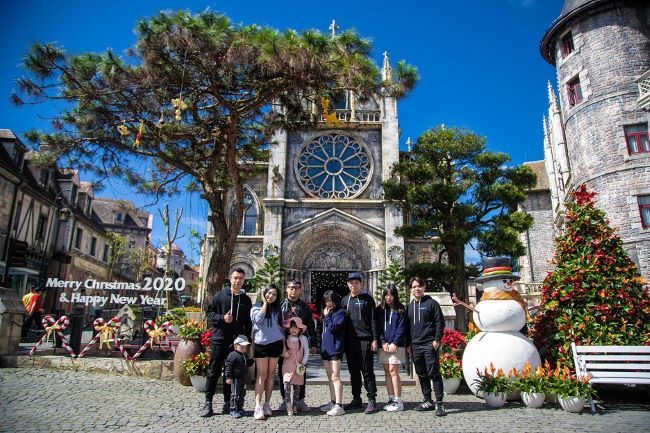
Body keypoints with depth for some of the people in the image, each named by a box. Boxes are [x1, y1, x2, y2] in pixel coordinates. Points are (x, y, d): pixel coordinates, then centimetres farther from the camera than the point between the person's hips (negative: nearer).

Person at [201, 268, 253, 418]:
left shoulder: (246, 300, 9)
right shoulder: (220, 296, 2)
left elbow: (248, 322, 12)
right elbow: (209, 314, 2)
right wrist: (222, 318, -15)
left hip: (237, 342, 2)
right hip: (219, 339, -2)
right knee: (214, 372, 3)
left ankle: (228, 402, 19)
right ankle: (208, 403, 12)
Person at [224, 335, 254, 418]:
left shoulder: (245, 356, 13)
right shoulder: (232, 355, -14)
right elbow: (228, 367, -17)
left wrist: (252, 360, 14)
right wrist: (228, 377, -21)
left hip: (243, 379, 9)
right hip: (235, 379, -9)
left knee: (242, 394, 14)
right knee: (235, 394, -5)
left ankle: (240, 409, 25)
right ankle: (233, 410, 2)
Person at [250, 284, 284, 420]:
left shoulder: (277, 309, 12)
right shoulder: (257, 307, 3)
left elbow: (281, 327, 14)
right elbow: (258, 319, -18)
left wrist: (284, 345, 7)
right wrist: (265, 303, -9)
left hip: (275, 344, 3)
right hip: (261, 344, -3)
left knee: (271, 374, 6)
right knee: (261, 375, -7)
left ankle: (267, 404, 13)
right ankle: (258, 406, -8)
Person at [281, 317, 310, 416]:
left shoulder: (303, 339, 0)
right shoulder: (285, 339, 3)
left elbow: (306, 352, 4)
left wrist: (303, 363, -5)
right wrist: (283, 354, -8)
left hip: (298, 366, 0)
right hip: (287, 366, 0)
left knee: (297, 385, 6)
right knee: (286, 383, -16)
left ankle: (294, 405, 17)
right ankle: (288, 404, -17)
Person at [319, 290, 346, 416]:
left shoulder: (340, 312, -8)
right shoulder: (326, 313, 16)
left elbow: (333, 328, -18)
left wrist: (327, 316, -9)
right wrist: (321, 345, 14)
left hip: (335, 348, -8)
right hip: (325, 349, 8)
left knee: (335, 377, -10)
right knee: (330, 377, 14)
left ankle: (339, 406, -9)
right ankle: (333, 402, 22)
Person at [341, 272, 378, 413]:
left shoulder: (367, 298, 0)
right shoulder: (345, 300, 12)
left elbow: (373, 320, -3)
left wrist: (374, 339, -9)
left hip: (365, 340, -4)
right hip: (350, 341, 5)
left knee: (367, 371, 0)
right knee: (353, 372, 11)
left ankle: (371, 401, 8)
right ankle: (356, 399, 21)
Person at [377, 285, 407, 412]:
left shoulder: (400, 310, 1)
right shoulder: (379, 310, 10)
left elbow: (402, 329, -4)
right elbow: (377, 327, 7)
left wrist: (394, 343, -12)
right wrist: (383, 342, -5)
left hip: (396, 345, -4)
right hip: (383, 345, 4)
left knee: (393, 371, -8)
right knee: (387, 372, 6)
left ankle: (398, 402, -1)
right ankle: (391, 399, 15)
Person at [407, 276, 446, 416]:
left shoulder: (432, 303, -2)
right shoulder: (410, 306, 15)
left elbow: (440, 322, -5)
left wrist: (437, 340, -13)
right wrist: (409, 344, 14)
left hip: (429, 345, -6)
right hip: (415, 346, 6)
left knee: (434, 374, -5)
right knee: (422, 375, 11)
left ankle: (439, 404, 1)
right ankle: (427, 401, 21)